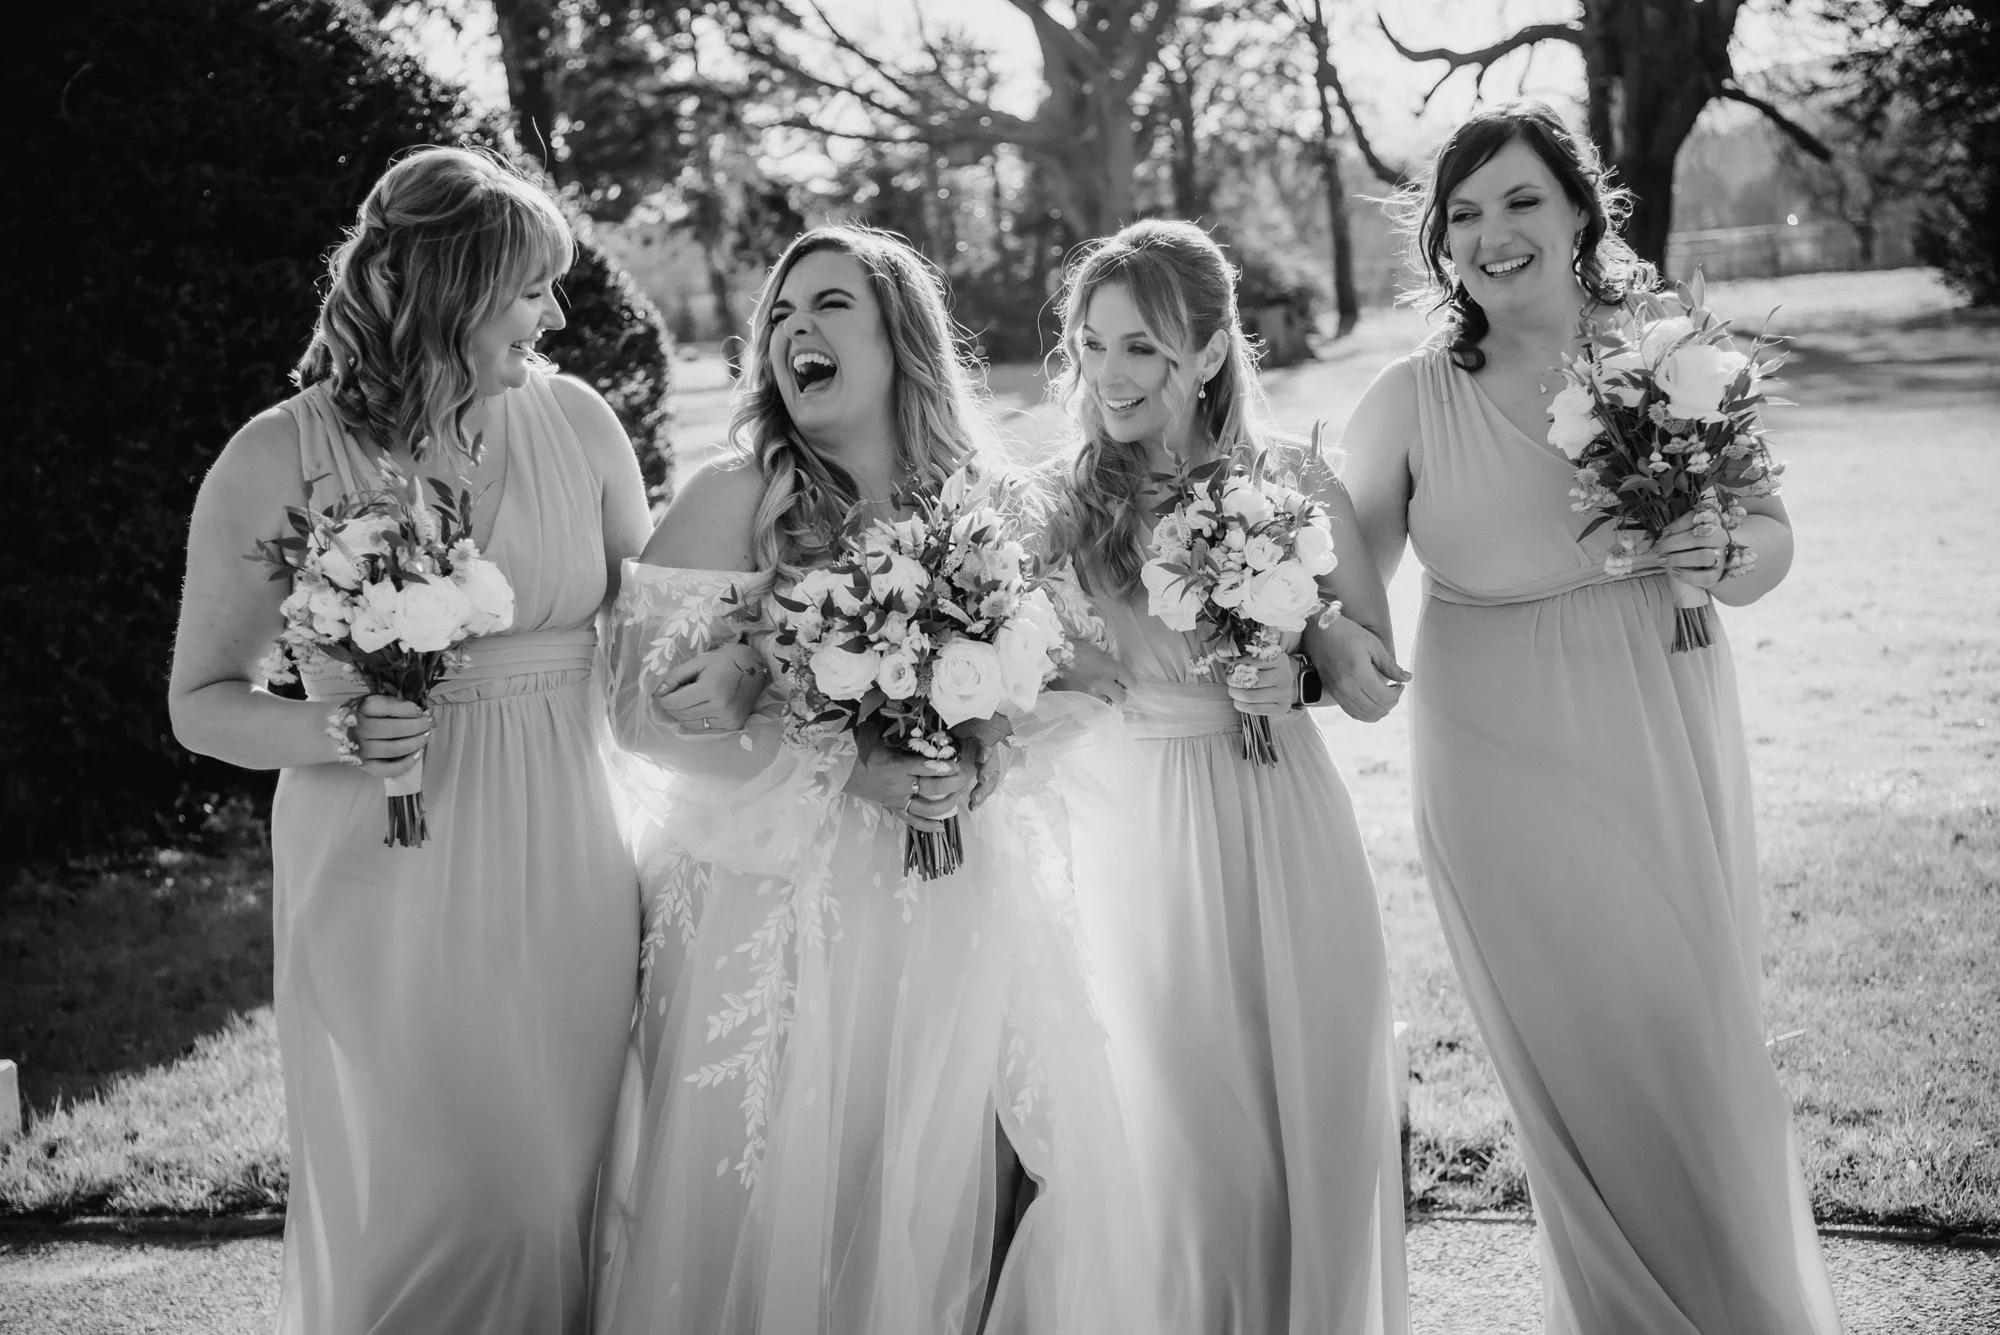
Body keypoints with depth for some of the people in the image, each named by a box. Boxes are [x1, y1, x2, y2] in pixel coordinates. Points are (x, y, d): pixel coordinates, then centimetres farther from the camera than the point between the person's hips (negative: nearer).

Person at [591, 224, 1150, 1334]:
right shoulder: (734, 500, -3)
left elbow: (1065, 689, 9)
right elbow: (646, 710, -8)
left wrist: (978, 771, -12)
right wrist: (845, 765, -16)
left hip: (955, 918, 3)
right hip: (777, 916, -2)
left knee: (946, 1197, 4)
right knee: (779, 1211, -1)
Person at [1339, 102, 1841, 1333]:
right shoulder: (1412, 401, -3)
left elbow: (1775, 537, 6)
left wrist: (1720, 556, -16)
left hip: (1667, 745, 1)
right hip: (1505, 761, -1)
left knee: (1702, 1041, 7)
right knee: (1583, 1062, 8)